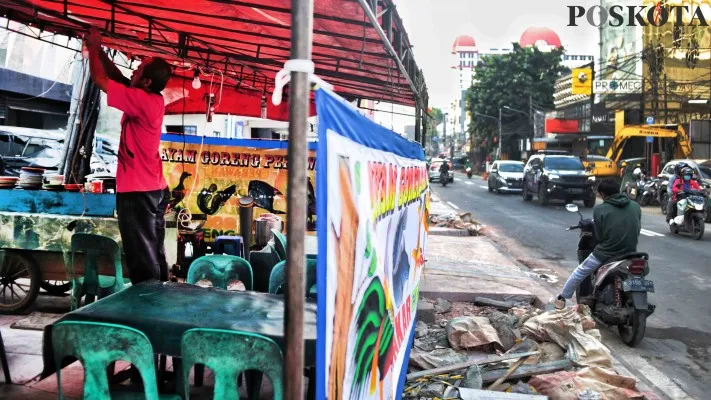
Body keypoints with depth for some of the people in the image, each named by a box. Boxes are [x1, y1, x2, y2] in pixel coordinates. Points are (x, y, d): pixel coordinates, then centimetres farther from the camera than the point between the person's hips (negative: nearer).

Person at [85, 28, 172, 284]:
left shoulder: (142, 101, -17)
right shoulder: (151, 100, 9)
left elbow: (100, 79, -13)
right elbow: (119, 78, 21)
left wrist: (93, 47, 1)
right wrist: (99, 50, 18)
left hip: (137, 191, -9)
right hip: (153, 189, 10)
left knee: (141, 258, -6)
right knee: (154, 254, 13)